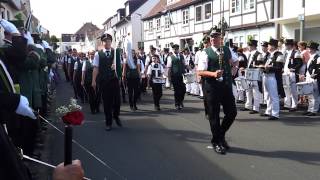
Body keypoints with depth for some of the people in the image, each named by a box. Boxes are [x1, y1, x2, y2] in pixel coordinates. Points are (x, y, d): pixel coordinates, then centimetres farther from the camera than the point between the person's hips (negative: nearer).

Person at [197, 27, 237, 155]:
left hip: (226, 86, 5)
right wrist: (213, 74, -27)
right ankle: (216, 142, 23)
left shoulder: (227, 50, 8)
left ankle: (221, 135, 31)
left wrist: (230, 72, 12)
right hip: (212, 87, -4)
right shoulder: (206, 53, -6)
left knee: (232, 112, 6)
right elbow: (200, 72, -12)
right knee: (214, 115, 6)